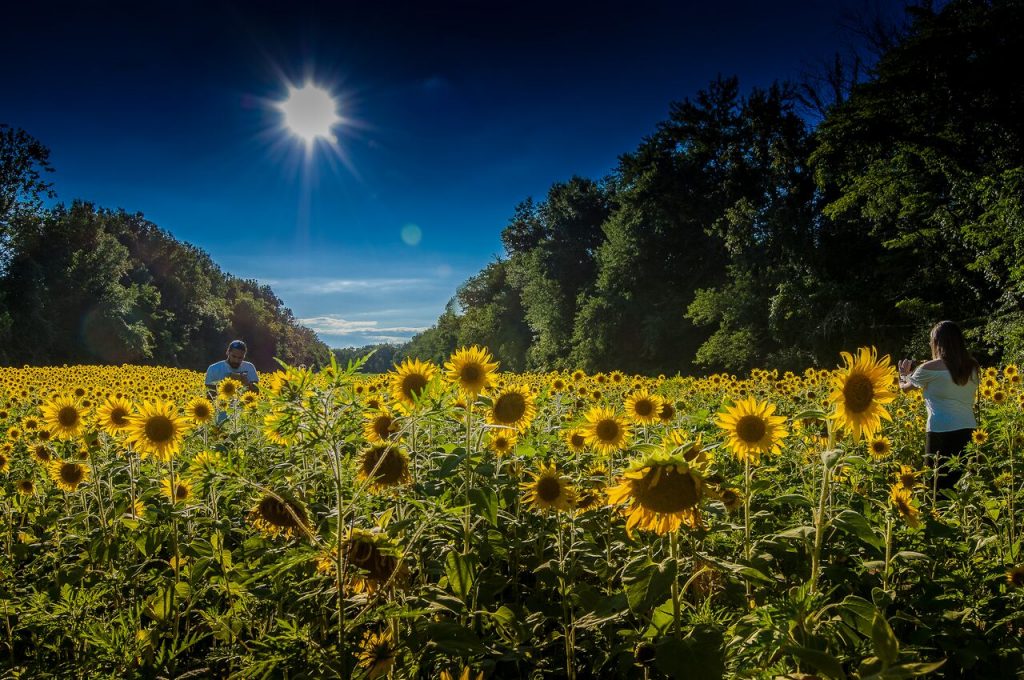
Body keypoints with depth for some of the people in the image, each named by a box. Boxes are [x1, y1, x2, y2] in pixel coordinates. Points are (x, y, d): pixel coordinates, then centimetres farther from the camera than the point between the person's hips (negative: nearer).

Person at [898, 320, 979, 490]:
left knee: (942, 484, 2)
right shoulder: (973, 367, 9)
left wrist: (904, 374, 32)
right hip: (969, 431, 5)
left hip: (941, 433, -5)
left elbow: (905, 387, 10)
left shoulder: (930, 368, -6)